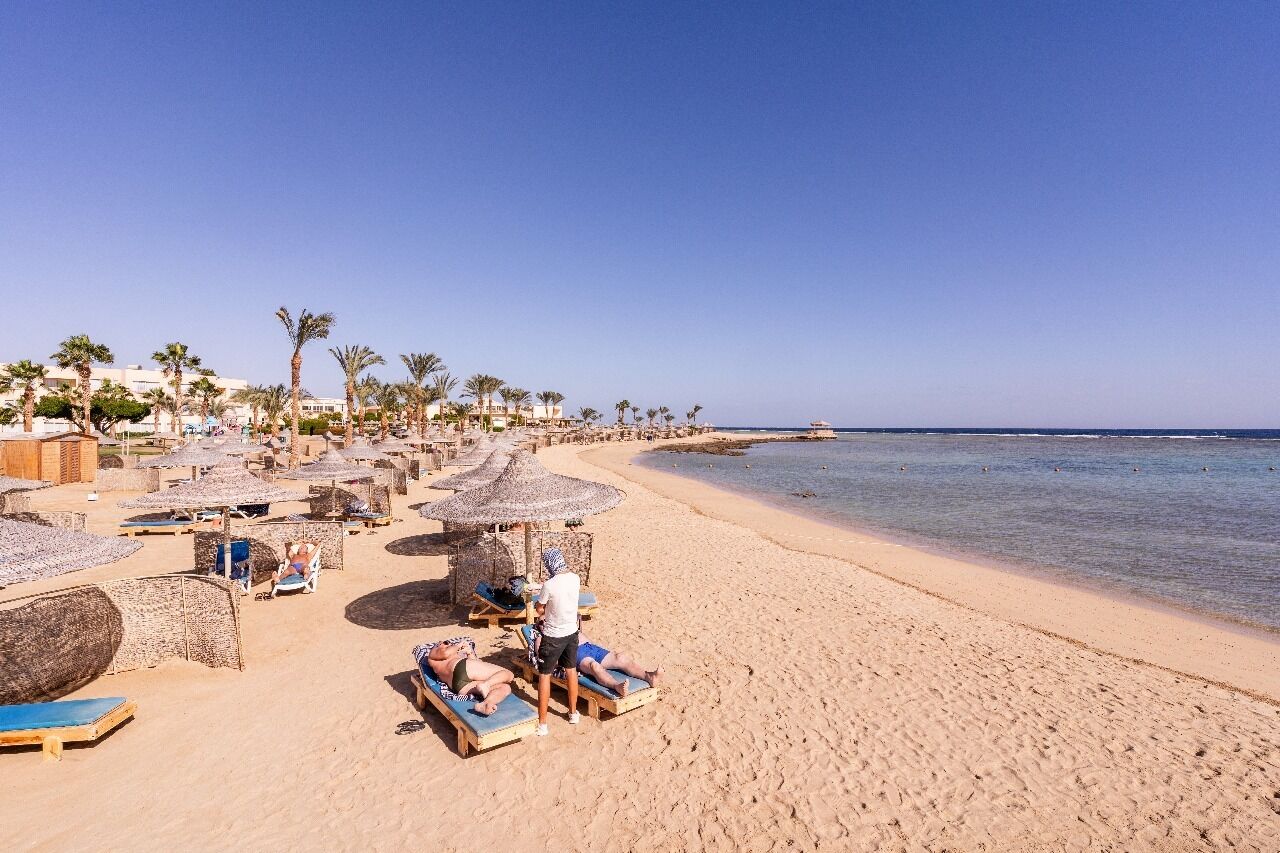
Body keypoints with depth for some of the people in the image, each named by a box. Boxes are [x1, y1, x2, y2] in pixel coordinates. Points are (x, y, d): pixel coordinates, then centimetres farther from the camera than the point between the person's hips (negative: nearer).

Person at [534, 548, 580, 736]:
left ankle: (542, 723, 14)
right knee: (571, 671, 20)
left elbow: (539, 610, -9)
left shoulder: (549, 585, -25)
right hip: (572, 632, 6)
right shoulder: (575, 579, -7)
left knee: (544, 675, 8)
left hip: (553, 636, -6)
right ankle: (573, 713, 35)